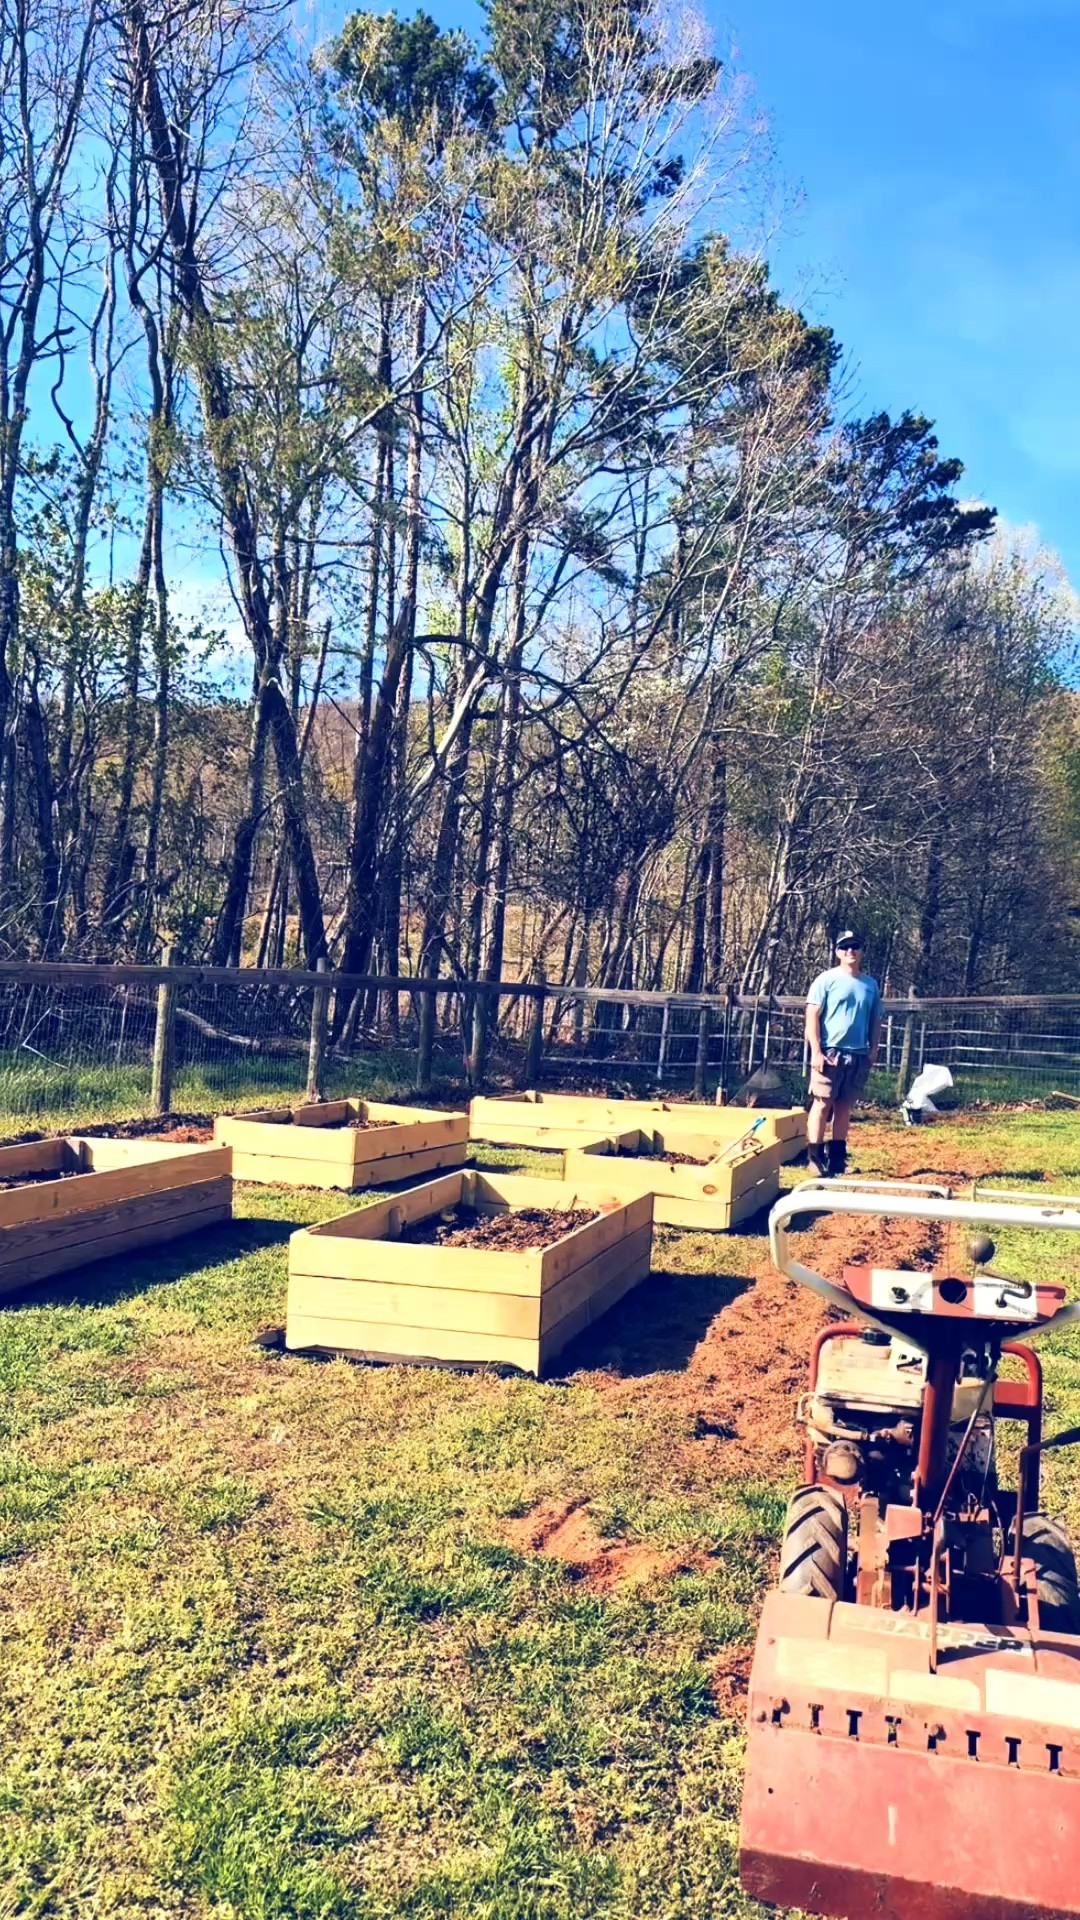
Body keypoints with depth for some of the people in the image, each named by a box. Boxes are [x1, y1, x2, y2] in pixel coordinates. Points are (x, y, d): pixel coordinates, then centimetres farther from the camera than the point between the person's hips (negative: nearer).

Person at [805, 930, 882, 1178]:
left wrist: (873, 1049, 7)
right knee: (823, 1103, -5)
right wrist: (816, 1051, -13)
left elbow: (875, 1019, 18)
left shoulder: (870, 984, 12)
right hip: (830, 1052, -5)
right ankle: (816, 1157, -1)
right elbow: (812, 1016, -7)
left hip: (858, 1055, 5)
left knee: (844, 1105, 10)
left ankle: (837, 1156, 17)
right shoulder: (827, 980, -2)